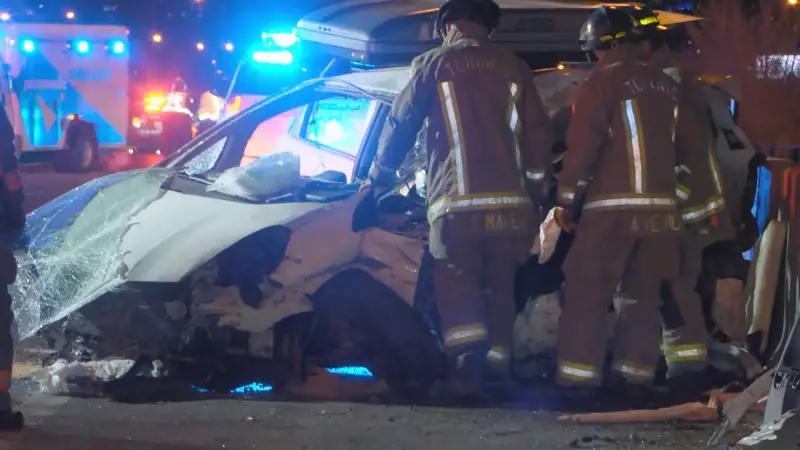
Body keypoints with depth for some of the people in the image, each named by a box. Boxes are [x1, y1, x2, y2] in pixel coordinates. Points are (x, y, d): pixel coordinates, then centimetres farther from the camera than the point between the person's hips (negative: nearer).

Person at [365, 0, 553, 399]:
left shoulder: (433, 64, 8)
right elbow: (539, 135, 13)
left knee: (458, 284, 0)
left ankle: (466, 364, -20)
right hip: (510, 201, 3)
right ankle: (497, 366, 12)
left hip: (457, 202, -3)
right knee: (499, 286, 12)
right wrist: (537, 193, 21)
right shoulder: (513, 67, 15)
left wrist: (380, 175, 26)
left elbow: (400, 123, 12)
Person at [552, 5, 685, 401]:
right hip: (661, 205, 6)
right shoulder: (666, 85, 13)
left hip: (613, 205, -6)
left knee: (587, 292, 0)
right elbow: (670, 143, 18)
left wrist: (566, 197, -5)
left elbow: (583, 142, -10)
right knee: (642, 295, 11)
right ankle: (634, 374, 11)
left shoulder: (604, 79, -6)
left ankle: (579, 376, -3)